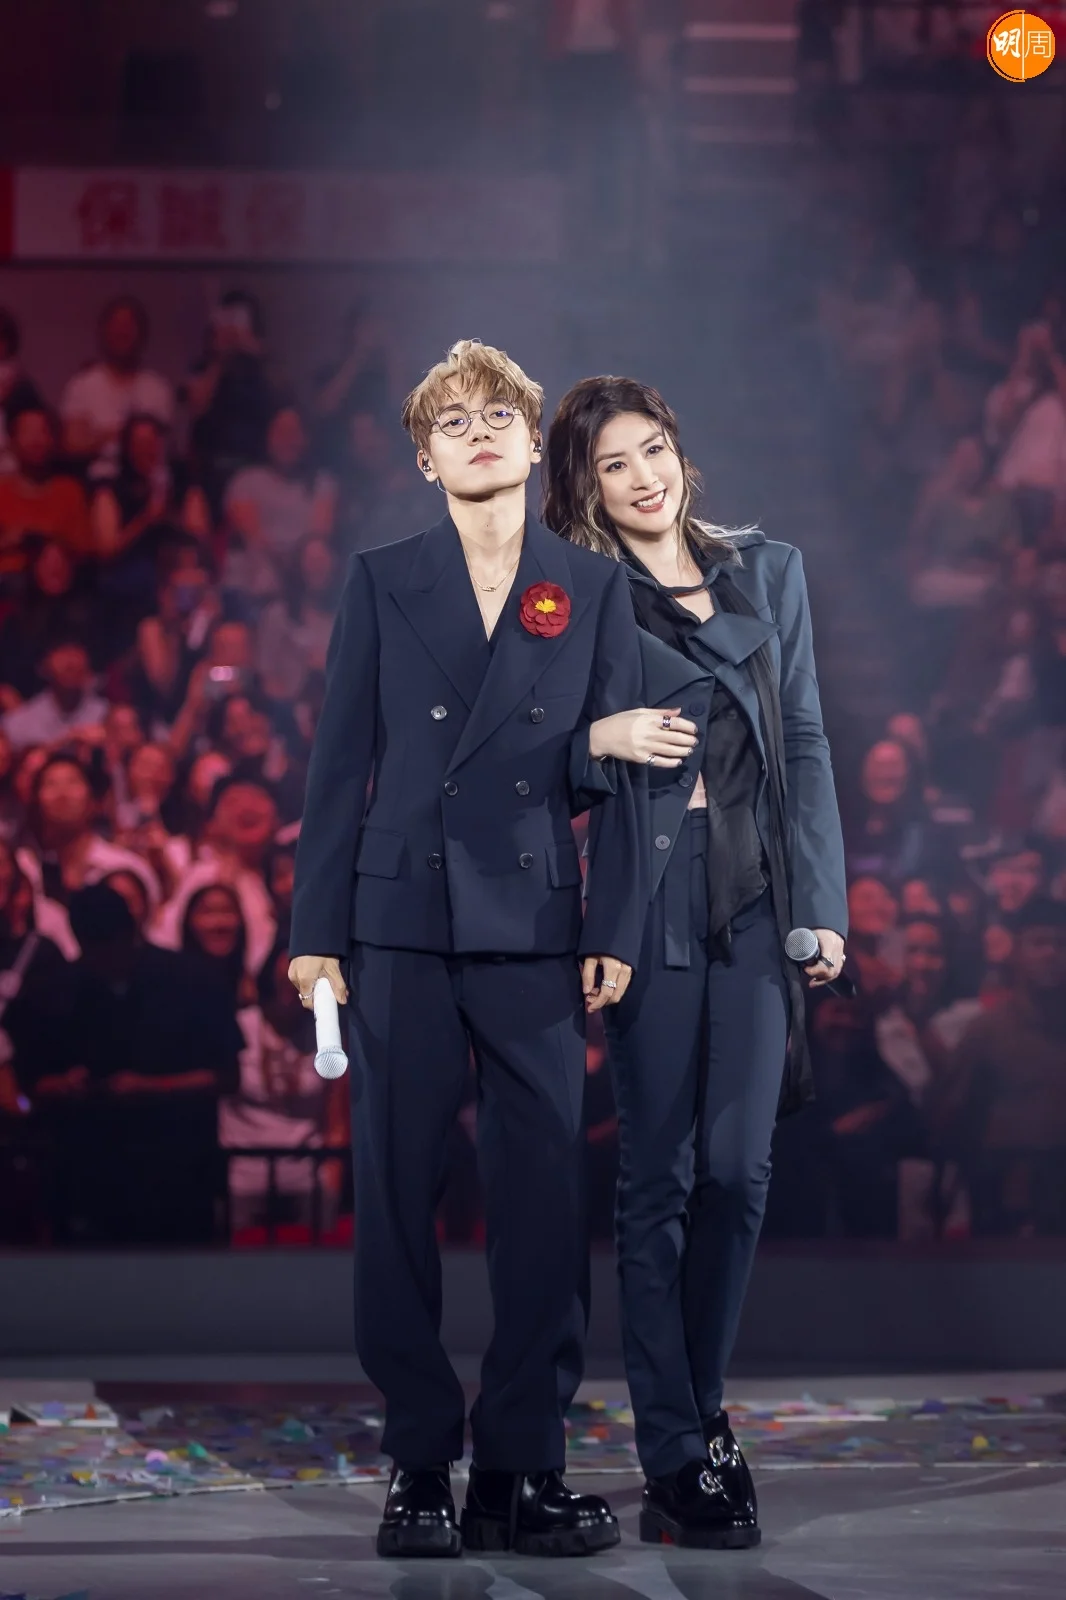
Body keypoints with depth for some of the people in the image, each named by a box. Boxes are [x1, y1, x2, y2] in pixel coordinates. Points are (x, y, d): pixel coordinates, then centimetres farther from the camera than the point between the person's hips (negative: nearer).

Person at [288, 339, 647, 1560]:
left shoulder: (594, 591, 9)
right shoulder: (380, 584, 8)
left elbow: (618, 772, 7)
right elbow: (339, 762, 6)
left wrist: (615, 931, 0)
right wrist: (315, 929, 1)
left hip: (538, 932, 0)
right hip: (403, 927, 0)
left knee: (544, 1204, -1)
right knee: (396, 1198, 1)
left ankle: (522, 1466, 6)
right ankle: (418, 1468, 8)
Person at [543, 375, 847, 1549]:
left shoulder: (769, 572, 13)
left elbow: (803, 742, 11)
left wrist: (824, 901, 4)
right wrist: (597, 739, -17)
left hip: (758, 897, 3)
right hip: (647, 902, -3)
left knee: (737, 1168, 1)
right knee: (657, 1177, -1)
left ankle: (696, 1414, 15)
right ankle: (678, 1461, 2)